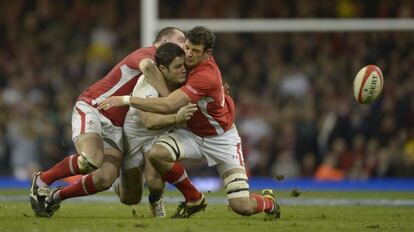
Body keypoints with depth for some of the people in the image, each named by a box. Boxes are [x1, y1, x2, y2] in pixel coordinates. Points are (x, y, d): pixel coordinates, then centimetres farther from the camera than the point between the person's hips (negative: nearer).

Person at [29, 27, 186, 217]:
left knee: (106, 179, -13)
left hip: (114, 127, 8)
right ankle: (41, 179, -10)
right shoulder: (147, 53, -10)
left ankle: (55, 197, 6)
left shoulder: (161, 74, 17)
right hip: (91, 109, -8)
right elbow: (147, 66, -37)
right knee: (91, 160, -33)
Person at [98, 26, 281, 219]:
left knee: (243, 207, -14)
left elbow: (168, 105, -41)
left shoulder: (205, 77, -34)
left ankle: (268, 201, 27)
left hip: (221, 138, -6)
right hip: (193, 133, 6)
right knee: (157, 154, -27)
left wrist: (127, 100, -41)